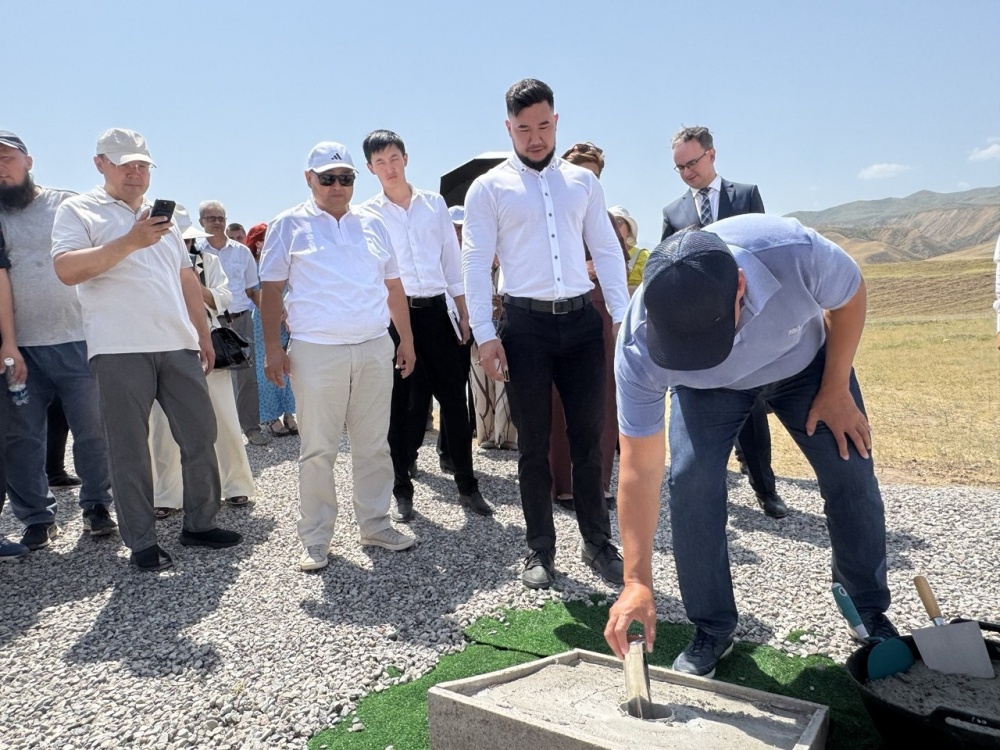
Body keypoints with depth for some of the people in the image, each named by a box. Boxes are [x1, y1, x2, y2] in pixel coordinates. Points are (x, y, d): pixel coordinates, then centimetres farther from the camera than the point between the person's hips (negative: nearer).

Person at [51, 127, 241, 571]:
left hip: (178, 346, 5)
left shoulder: (163, 217, 21)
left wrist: (204, 335, 17)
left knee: (200, 436, 6)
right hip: (119, 350, -5)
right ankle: (141, 543, 12)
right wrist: (130, 241, -20)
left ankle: (199, 525, 20)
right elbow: (66, 270, -13)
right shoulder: (78, 210, 3)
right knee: (129, 449, 1)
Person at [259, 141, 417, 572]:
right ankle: (316, 539, 13)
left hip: (376, 349, 4)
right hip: (316, 353, -3)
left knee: (373, 445, 9)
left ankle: (375, 524, 22)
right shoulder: (290, 226, 4)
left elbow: (393, 286, 17)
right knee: (318, 450, 2)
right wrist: (273, 347, -7)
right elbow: (271, 290, 1)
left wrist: (406, 340, 13)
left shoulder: (372, 225, 15)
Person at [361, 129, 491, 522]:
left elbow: (452, 260, 11)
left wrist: (463, 312, 8)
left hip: (437, 311, 2)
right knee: (399, 405, 5)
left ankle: (467, 485, 19)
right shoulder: (367, 214, 2)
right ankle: (402, 491, 18)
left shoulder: (434, 203, 9)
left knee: (454, 399, 6)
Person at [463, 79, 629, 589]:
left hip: (581, 320, 2)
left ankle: (598, 543, 22)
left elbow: (607, 251, 11)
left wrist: (623, 315, 2)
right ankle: (540, 550, 20)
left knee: (588, 438, 7)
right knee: (534, 444, 6)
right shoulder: (488, 188, 3)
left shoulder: (583, 182, 11)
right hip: (525, 323, -2)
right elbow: (476, 264, -2)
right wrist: (485, 334, -10)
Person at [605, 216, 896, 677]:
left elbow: (849, 298, -16)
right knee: (690, 482, -18)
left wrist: (836, 389, -12)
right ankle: (712, 629, 4)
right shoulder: (639, 348, -39)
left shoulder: (796, 254, -43)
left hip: (806, 361, 1)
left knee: (851, 475, -2)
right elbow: (640, 468, -31)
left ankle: (871, 611, 25)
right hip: (706, 387, 0)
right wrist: (637, 581, -32)